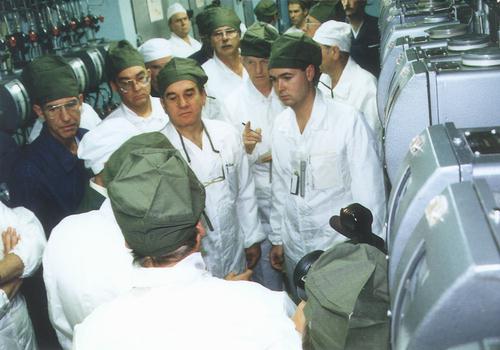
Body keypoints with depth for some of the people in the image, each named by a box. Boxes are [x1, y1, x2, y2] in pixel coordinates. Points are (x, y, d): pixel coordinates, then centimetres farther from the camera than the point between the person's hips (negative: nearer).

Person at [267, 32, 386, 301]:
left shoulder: (348, 121, -17)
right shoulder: (281, 124, 0)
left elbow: (368, 190, -12)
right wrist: (277, 238, 13)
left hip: (342, 248, -5)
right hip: (295, 249, 5)